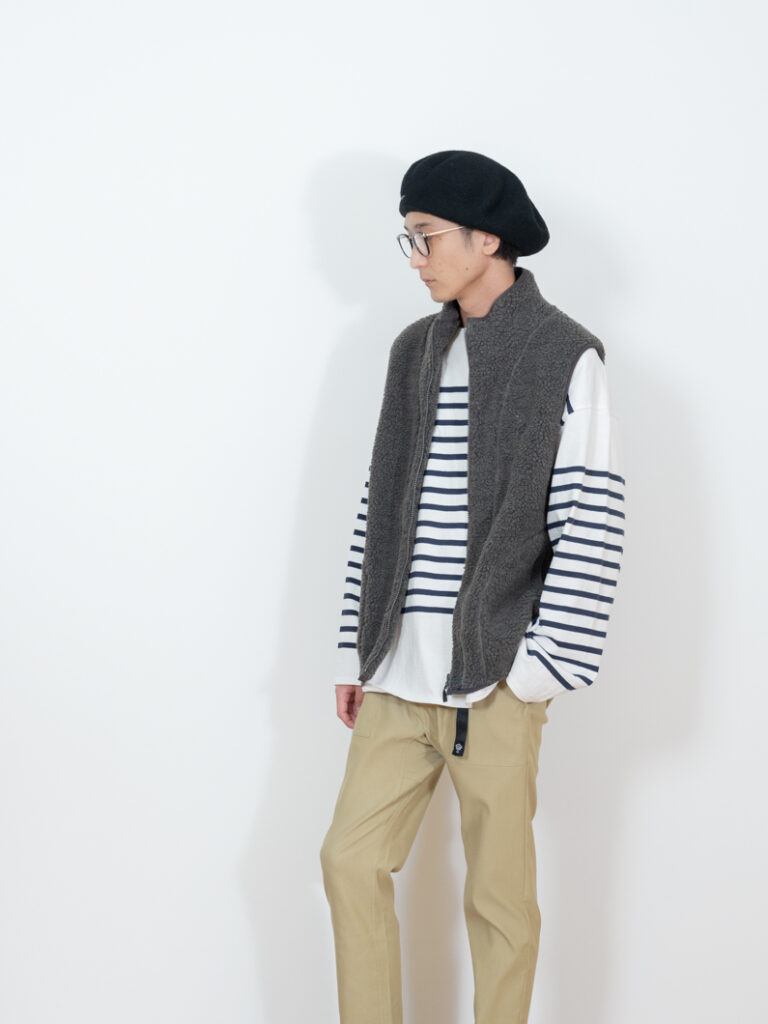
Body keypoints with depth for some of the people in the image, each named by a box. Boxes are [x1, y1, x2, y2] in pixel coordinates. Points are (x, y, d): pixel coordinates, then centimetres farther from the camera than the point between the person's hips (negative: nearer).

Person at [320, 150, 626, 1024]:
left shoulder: (566, 358, -5)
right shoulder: (413, 351, 12)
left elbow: (590, 528, -9)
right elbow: (379, 507, 13)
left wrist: (542, 667, -13)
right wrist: (354, 651, 11)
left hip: (496, 677, -5)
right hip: (399, 673, 6)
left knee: (499, 888, 3)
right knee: (352, 860, 6)